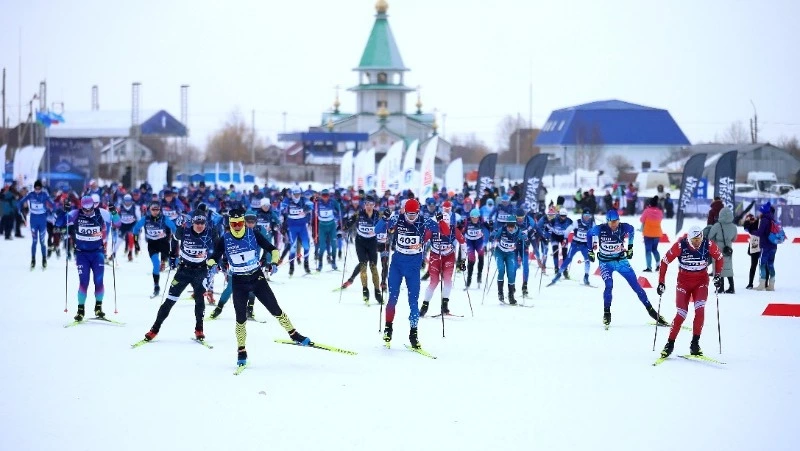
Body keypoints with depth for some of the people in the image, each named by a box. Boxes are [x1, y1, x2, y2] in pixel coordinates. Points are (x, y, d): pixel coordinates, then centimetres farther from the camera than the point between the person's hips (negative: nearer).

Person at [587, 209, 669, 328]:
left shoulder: (624, 227, -15)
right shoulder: (600, 229, -19)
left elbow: (631, 230, 10)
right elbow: (590, 234, 3)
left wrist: (630, 247, 13)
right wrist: (591, 251, 6)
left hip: (621, 260, 2)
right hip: (606, 262, -2)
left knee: (636, 285, 1)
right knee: (609, 286, -21)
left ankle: (651, 311, 8)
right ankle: (606, 314, -4)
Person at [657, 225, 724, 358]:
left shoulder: (708, 245, -17)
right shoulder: (680, 245, -21)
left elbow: (719, 257, 5)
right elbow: (665, 261, -9)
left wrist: (718, 276, 0)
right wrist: (661, 282, -8)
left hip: (701, 281, 1)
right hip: (683, 281, -1)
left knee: (700, 310, -18)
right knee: (681, 314, -8)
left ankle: (695, 343, -8)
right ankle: (670, 344, 8)